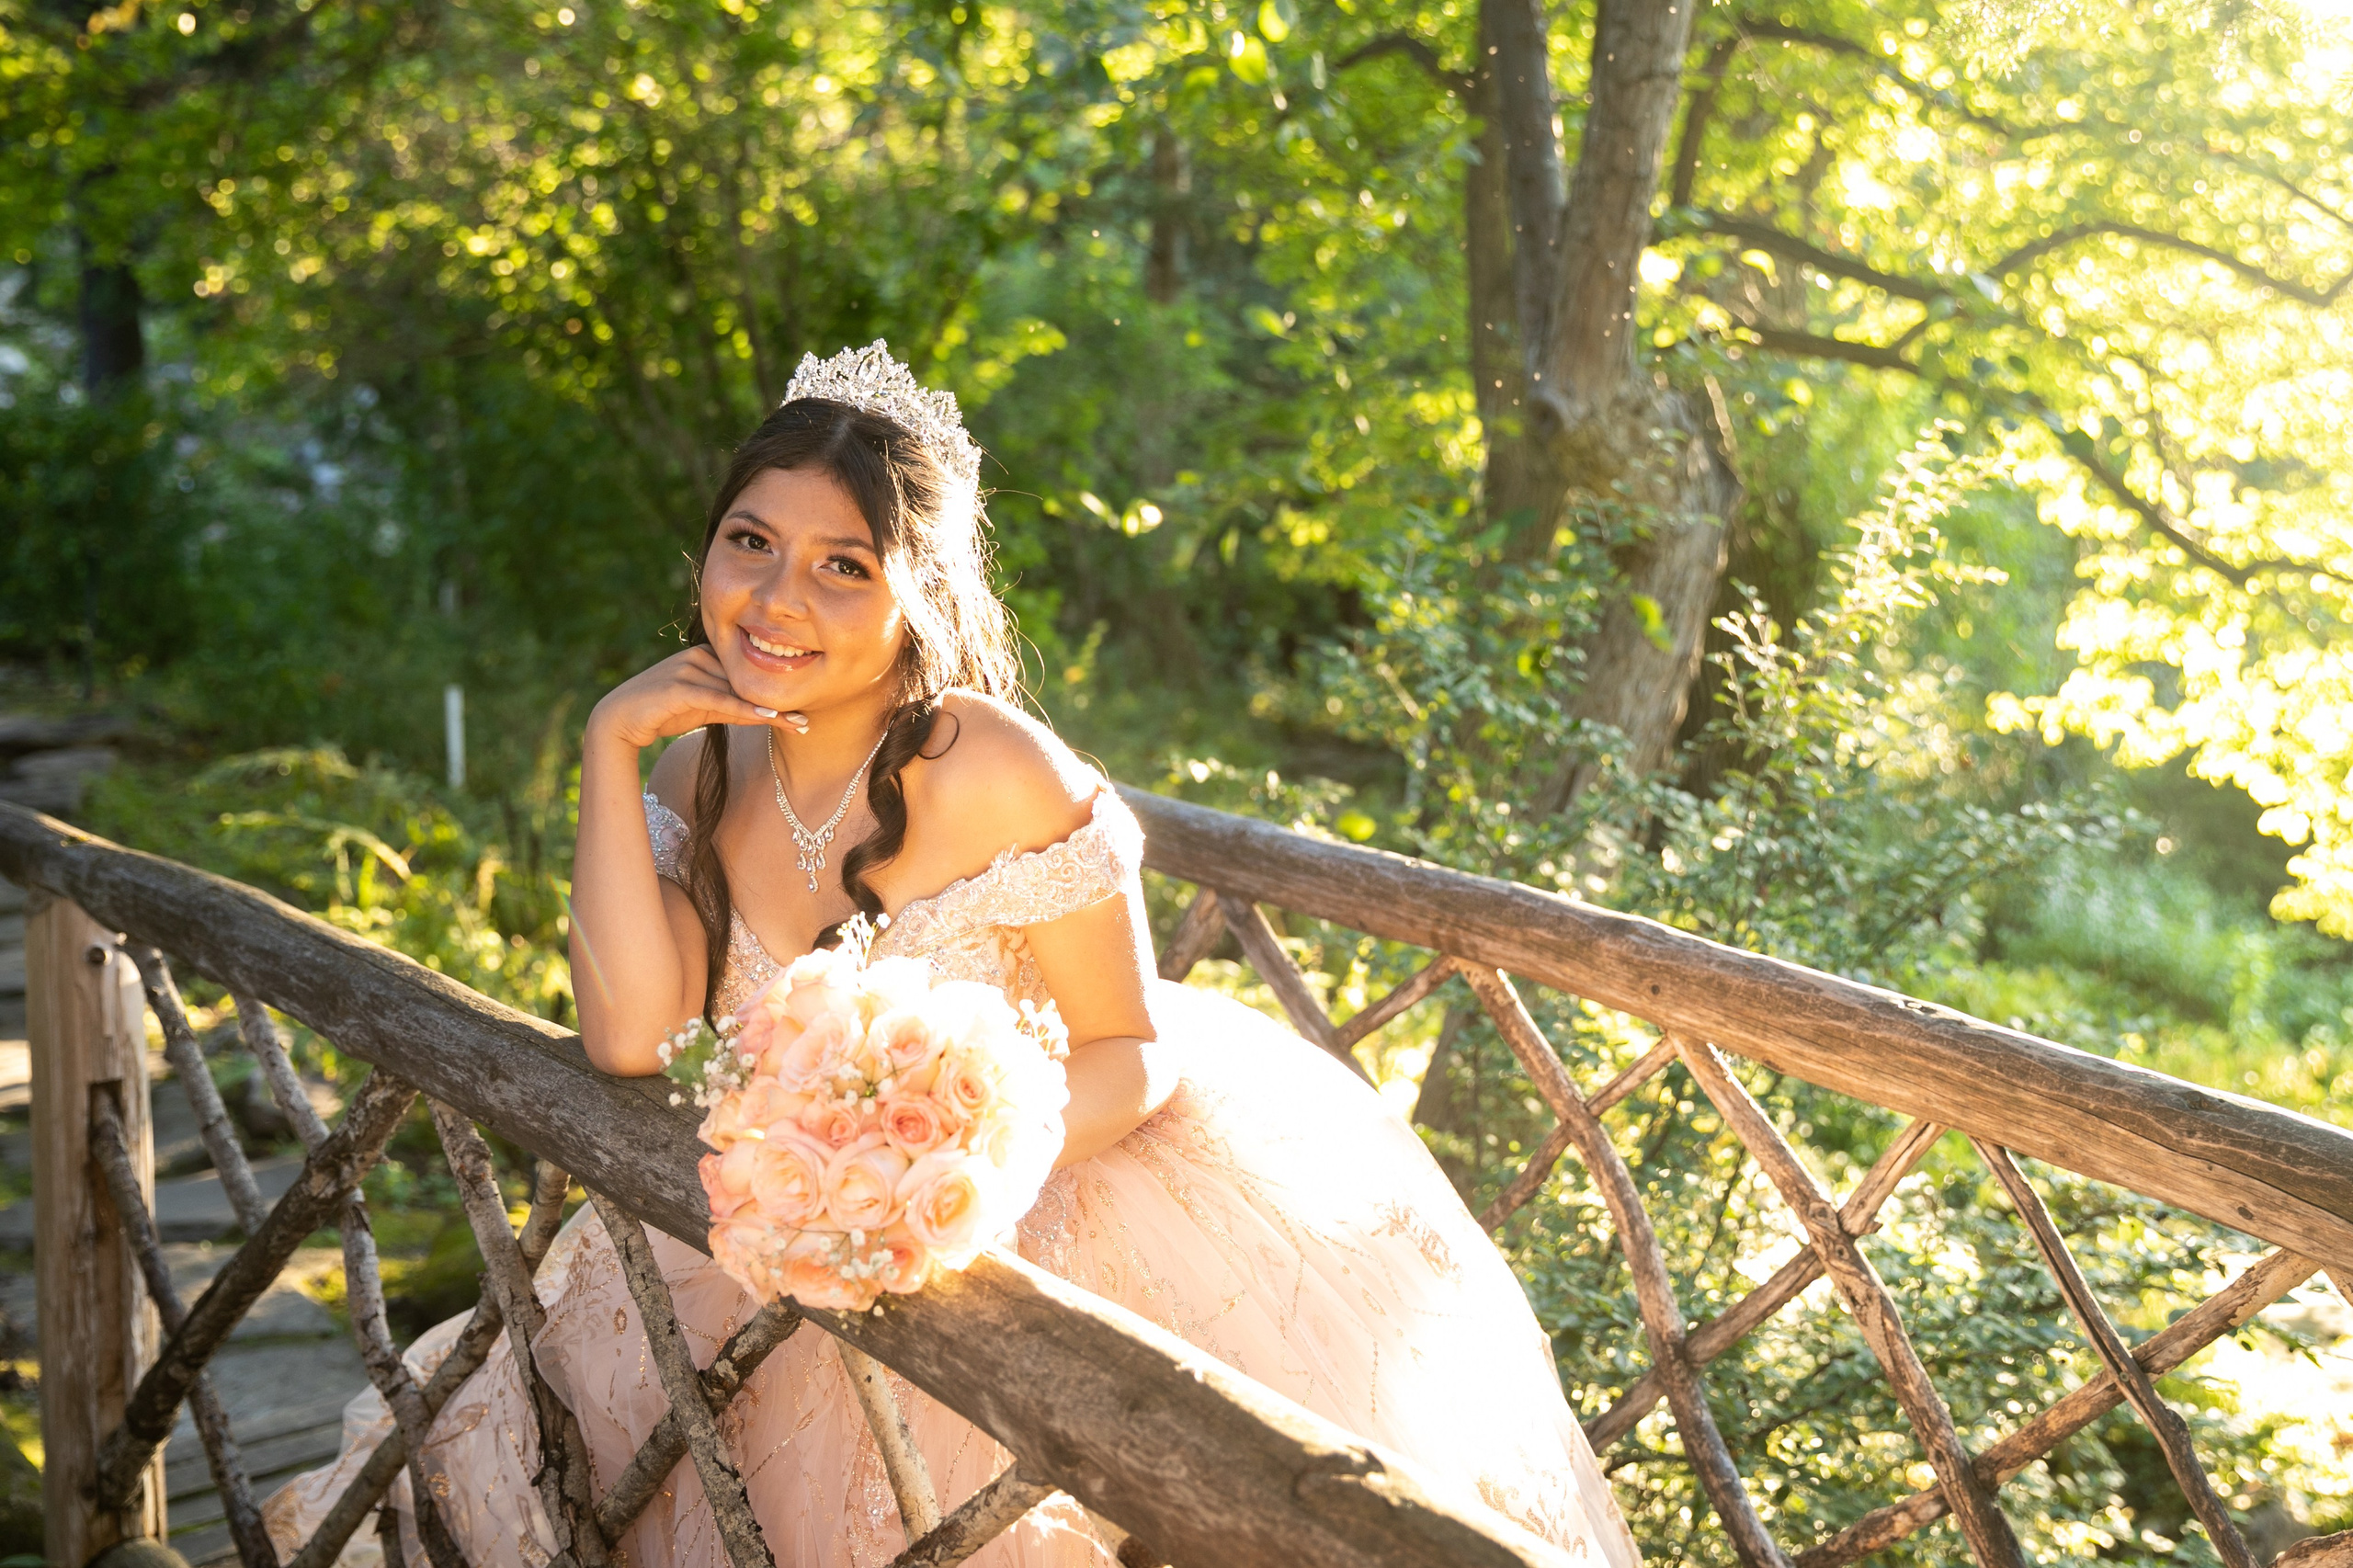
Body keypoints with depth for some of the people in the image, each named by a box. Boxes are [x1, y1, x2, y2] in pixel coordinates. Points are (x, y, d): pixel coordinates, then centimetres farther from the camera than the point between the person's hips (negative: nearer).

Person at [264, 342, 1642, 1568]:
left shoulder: (995, 776, -23)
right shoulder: (709, 768, -5)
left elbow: (1134, 1054, -15)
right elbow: (629, 1038, -17)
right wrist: (610, 751, -19)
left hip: (1050, 1231, -4)